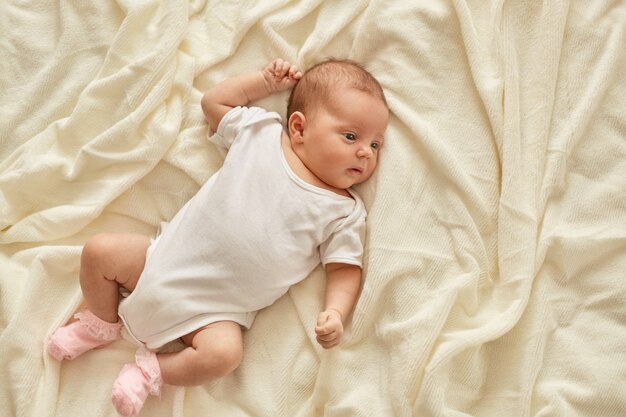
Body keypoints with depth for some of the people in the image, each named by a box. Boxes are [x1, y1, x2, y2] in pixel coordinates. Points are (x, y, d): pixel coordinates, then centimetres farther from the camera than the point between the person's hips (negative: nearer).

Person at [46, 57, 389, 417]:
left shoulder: (345, 212, -4)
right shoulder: (262, 131, 0)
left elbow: (346, 267, -4)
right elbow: (214, 102, 12)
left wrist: (336, 313, -22)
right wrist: (266, 81, 7)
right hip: (167, 258, 3)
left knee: (223, 353, -29)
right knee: (100, 251, -4)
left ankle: (151, 371, -1)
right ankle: (103, 323, 24)